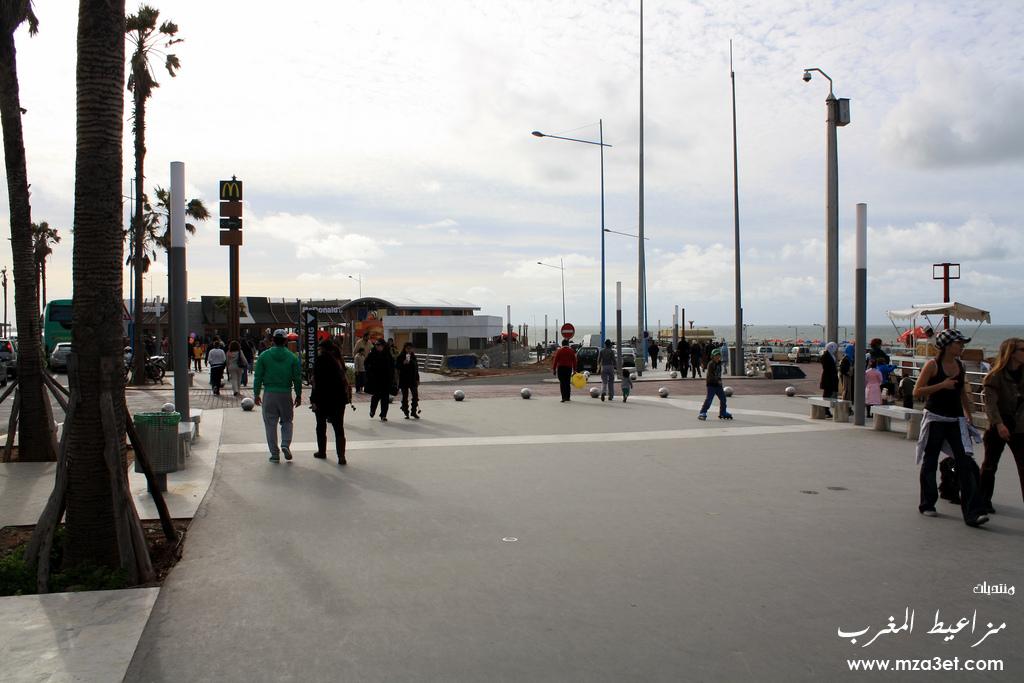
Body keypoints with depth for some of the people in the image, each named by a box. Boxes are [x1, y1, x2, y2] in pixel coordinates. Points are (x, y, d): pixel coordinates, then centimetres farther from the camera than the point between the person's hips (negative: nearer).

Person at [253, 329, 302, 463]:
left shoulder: (264, 356, 0)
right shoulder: (292, 357, -1)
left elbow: (258, 377, 1)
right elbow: (297, 378, 1)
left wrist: (256, 394, 9)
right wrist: (298, 395, 10)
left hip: (269, 393, 0)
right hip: (286, 393, 0)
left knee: (270, 424, 7)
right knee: (287, 421, 17)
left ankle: (275, 454, 9)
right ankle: (285, 445, -3)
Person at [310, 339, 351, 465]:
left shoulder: (321, 360, -11)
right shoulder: (338, 360, 7)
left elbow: (317, 382, -16)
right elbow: (345, 379, 11)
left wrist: (314, 400, -14)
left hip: (324, 398, -5)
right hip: (340, 398, 5)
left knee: (321, 426, 15)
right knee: (339, 427, 4)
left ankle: (322, 451, 27)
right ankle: (341, 456, -5)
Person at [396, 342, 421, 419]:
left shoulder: (413, 356, 8)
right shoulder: (400, 357, -3)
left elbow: (416, 368, 12)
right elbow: (396, 366, -10)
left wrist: (417, 379, 10)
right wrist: (403, 363, -26)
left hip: (413, 379, 3)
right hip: (404, 380, -3)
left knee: (415, 396, -2)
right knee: (405, 397, 3)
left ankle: (414, 412, 10)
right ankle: (406, 413, 12)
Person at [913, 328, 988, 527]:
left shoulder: (960, 366, 10)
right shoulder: (932, 365, -8)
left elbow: (963, 394, 20)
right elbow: (917, 392, -12)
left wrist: (969, 417, 17)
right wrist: (941, 385, -19)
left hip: (956, 420, 5)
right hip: (935, 419, -5)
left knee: (966, 464, -7)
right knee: (929, 463, 7)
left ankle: (973, 513, -11)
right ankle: (927, 504, 22)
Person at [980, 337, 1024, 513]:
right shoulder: (996, 375, -12)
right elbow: (990, 401, -19)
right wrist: (999, 424, -28)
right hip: (997, 427, -4)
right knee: (990, 465, 9)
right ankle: (984, 500, 22)